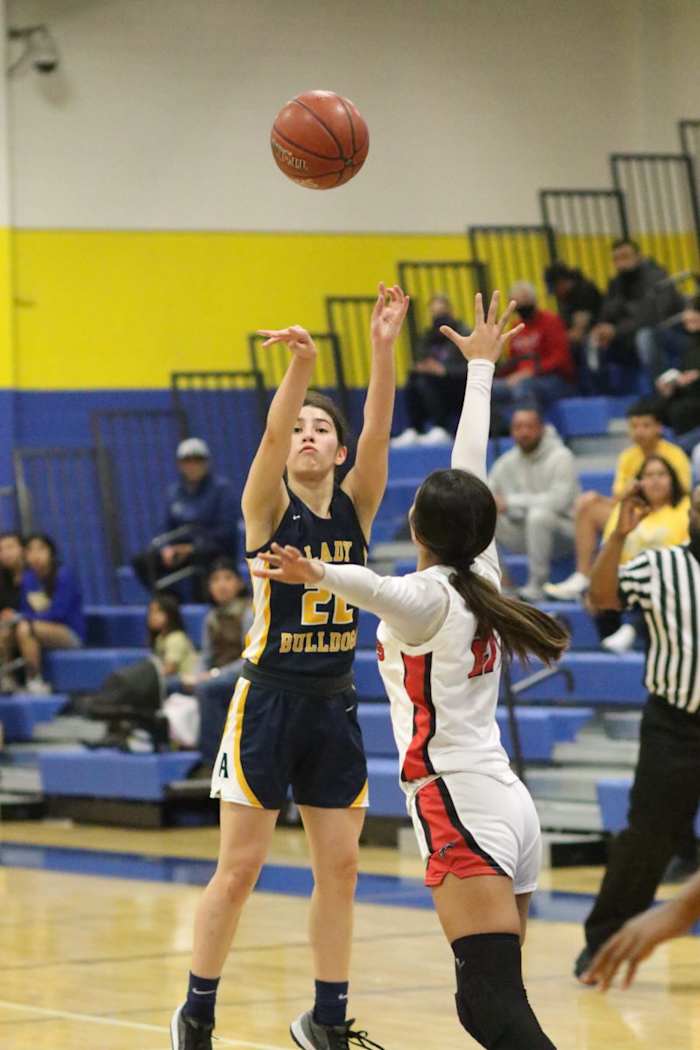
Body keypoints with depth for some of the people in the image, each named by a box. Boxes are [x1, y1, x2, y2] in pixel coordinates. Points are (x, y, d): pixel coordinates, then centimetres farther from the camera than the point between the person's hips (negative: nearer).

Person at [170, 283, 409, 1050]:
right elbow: (270, 437, -24)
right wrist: (299, 366, -42)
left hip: (334, 704, 4)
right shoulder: (268, 508, -6)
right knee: (239, 869, -1)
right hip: (268, 698, -4)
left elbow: (378, 431, -10)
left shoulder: (356, 506, 4)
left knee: (340, 867, 6)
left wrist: (384, 350, -24)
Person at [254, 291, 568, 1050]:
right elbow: (471, 471, 26)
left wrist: (316, 576, -50)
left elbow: (376, 587, -32)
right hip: (507, 805, 8)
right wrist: (480, 368, 36)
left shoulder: (425, 596, -7)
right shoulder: (481, 577, 13)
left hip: (459, 809, -8)